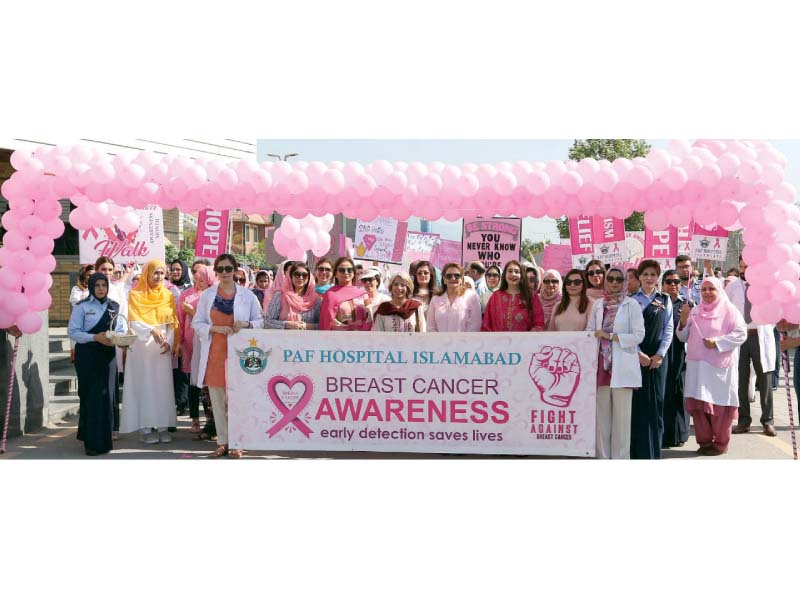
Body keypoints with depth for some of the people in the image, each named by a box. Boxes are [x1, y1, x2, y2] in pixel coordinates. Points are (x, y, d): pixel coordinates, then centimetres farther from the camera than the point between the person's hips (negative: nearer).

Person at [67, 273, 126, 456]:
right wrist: (95, 337, -19)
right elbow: (72, 332, -8)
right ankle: (92, 442, 5)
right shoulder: (82, 307, -2)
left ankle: (104, 440, 14)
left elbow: (120, 329, 12)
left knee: (107, 397, 2)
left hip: (108, 356, 3)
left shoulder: (114, 307, 10)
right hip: (88, 356, -3)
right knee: (91, 397, -3)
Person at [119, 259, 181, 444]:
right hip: (141, 346, -3)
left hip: (162, 348, 3)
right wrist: (151, 330, -26)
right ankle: (146, 428, 1)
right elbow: (134, 322, -10)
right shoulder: (135, 295, -1)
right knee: (144, 386, -2)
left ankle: (163, 426, 6)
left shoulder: (168, 296, 7)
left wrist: (170, 342, -10)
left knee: (163, 386, 2)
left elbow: (173, 323, 6)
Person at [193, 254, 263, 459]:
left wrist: (246, 324, -13)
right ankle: (222, 442, 14)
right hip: (214, 353, 2)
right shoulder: (207, 295, 7)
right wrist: (215, 328, -11)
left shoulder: (247, 295, 4)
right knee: (217, 400, 5)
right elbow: (197, 323, 7)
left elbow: (260, 321, 8)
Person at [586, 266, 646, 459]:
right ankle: (602, 455, 16)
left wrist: (610, 336, -12)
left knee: (621, 416, 0)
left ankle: (620, 456, 7)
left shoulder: (632, 304, -1)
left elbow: (639, 335, -8)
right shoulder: (598, 304, 11)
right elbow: (590, 331, 14)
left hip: (622, 366, -4)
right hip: (602, 364, 4)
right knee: (602, 414, 8)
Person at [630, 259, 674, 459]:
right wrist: (639, 353, -11)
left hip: (658, 358, 1)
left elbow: (668, 330, 4)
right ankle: (639, 450, 3)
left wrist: (660, 354, -7)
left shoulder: (665, 300, 10)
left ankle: (655, 449, 11)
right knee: (637, 402, -3)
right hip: (636, 357, -1)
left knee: (656, 402, 3)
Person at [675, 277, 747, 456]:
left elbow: (741, 334, -9)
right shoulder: (695, 311, 13)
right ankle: (704, 441, 15)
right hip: (697, 365, 4)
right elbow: (683, 337, 13)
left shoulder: (729, 311, -1)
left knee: (719, 404, 0)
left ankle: (720, 443, 13)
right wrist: (683, 320, -6)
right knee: (698, 404, 3)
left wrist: (717, 342, -17)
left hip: (720, 366, -4)